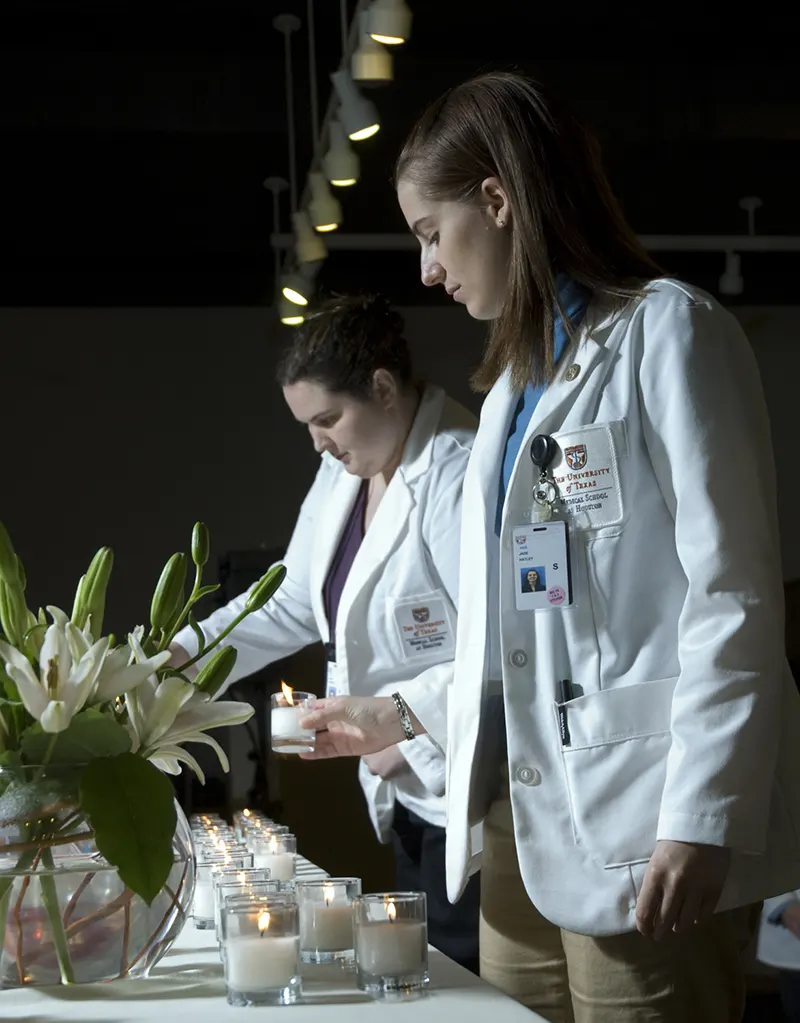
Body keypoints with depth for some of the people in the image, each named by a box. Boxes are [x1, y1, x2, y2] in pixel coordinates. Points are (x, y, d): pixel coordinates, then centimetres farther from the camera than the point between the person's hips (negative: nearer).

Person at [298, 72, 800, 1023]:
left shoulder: (664, 329, -5)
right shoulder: (516, 381, 20)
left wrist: (701, 824, -17)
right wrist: (404, 714, 24)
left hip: (644, 837, -7)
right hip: (526, 824, 7)